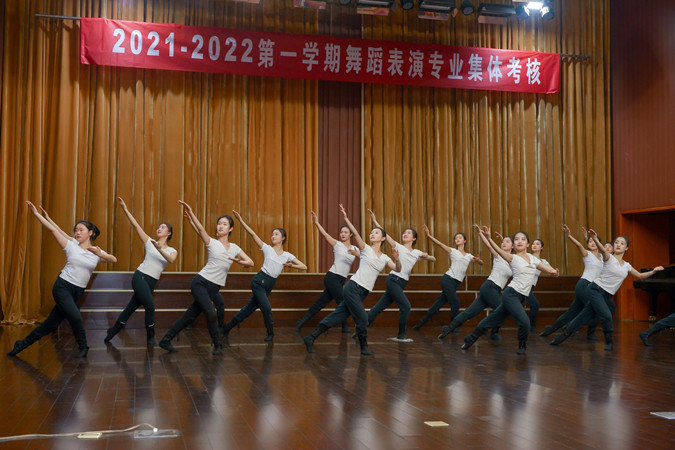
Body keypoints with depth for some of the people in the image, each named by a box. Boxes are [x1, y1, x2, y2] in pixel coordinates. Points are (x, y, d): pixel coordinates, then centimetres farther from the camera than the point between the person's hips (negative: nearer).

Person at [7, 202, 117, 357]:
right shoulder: (71, 246, 1)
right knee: (76, 317, -17)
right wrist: (36, 213, -8)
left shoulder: (97, 252, 4)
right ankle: (83, 347, 5)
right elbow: (53, 229, -4)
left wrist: (100, 254, -27)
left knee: (52, 323, 5)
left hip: (77, 291, 3)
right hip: (62, 286, -3)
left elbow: (114, 260, -10)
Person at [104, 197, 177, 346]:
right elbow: (136, 225, -2)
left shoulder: (172, 251, 9)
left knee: (131, 307, 9)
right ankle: (150, 337, 4)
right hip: (140, 276, -3)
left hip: (152, 282, 3)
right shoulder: (149, 242, 6)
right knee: (150, 306, -16)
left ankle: (112, 331, 27)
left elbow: (171, 260, -14)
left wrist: (159, 249, -31)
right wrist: (125, 209, -11)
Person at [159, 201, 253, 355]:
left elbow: (251, 263, 6)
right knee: (211, 313, -19)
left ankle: (166, 340, 17)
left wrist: (240, 262, -15)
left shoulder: (234, 248, 12)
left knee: (190, 315, 6)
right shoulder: (212, 242, 3)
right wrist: (190, 213, -28)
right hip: (201, 283, -4)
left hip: (215, 288, 4)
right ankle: (218, 345, 0)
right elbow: (200, 229, -14)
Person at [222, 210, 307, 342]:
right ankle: (270, 333, 10)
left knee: (250, 308, 9)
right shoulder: (267, 249, 0)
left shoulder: (287, 255, 7)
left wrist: (290, 265, -10)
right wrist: (241, 220, -15)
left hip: (270, 285, 4)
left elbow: (304, 267, 4)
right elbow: (252, 234, -8)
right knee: (267, 308, -14)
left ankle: (228, 326, 25)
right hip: (259, 281, -4)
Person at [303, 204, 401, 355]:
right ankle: (363, 346, 14)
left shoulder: (384, 258, 15)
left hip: (363, 292, 5)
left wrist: (397, 259, -16)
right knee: (362, 318, -9)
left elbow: (397, 269, 5)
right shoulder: (366, 249, 2)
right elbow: (355, 233, -11)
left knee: (338, 316, 4)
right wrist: (346, 218, -23)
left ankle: (311, 338, 8)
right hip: (353, 287, -5)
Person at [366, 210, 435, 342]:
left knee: (381, 306, 7)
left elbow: (433, 260, 14)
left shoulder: (417, 252, 13)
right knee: (406, 306, -13)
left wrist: (426, 256, -8)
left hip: (402, 283, 5)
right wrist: (374, 220, -14)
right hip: (393, 279, -5)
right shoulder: (398, 247, 1)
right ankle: (401, 335, 0)